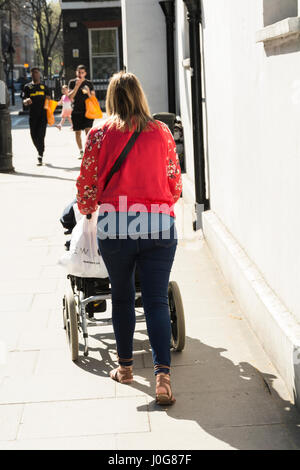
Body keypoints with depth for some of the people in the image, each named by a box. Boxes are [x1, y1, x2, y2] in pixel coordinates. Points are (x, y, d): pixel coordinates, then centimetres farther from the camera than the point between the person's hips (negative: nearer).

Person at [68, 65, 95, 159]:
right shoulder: (72, 82, 4)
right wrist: (77, 86, -17)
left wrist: (88, 93, -15)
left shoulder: (89, 83, 5)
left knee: (88, 130, -15)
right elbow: (70, 97, -6)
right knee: (78, 132, 7)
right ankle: (81, 152, 20)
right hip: (76, 111, 1)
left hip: (87, 111, -1)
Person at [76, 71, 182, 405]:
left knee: (122, 296, 16)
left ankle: (125, 366, 29)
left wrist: (86, 209, 28)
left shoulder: (100, 135, 0)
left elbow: (86, 183, 7)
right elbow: (175, 183, 11)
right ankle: (162, 374, -10)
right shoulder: (162, 133, 4)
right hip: (159, 226, 1)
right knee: (156, 300, 2)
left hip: (115, 226, 0)